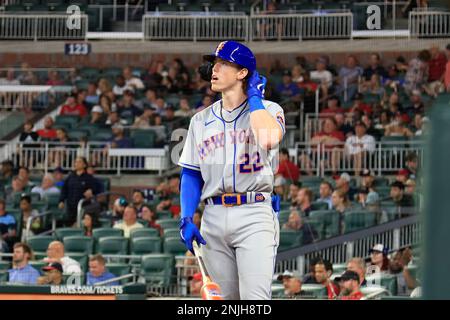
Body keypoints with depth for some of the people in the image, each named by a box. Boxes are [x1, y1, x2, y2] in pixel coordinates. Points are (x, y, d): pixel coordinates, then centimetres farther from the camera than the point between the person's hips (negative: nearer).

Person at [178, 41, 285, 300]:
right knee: (228, 298, 10)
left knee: (255, 299, -16)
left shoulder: (269, 110, 1)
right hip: (214, 218, 5)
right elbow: (191, 175, 17)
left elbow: (269, 139, -23)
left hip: (254, 215, -5)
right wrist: (186, 220, 3)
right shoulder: (201, 120, 15)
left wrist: (255, 96, -9)